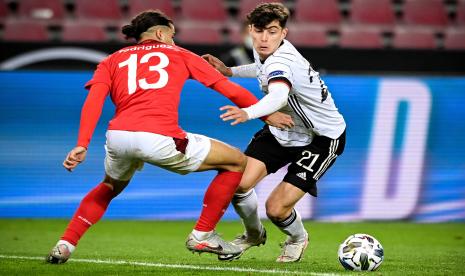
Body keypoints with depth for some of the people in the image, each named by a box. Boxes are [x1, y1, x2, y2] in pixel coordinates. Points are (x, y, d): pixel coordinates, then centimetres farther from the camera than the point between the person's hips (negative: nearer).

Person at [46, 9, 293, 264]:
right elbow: (229, 90, 21)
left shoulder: (111, 61, 25)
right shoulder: (178, 55, 22)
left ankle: (64, 245, 25)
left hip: (117, 136, 4)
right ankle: (202, 235, 20)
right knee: (236, 162, 15)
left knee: (110, 187, 38)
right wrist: (267, 115, 29)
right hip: (159, 137, -4)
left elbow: (93, 100, 6)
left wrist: (82, 145, -2)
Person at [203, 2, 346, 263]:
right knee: (239, 183, -13)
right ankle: (254, 234, 19)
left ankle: (298, 238, 21)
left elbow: (278, 95, -57)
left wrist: (248, 113, -75)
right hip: (282, 130, 8)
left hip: (322, 138, -8)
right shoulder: (266, 52, -5)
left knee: (276, 208, -16)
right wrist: (229, 71, 18)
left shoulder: (281, 60, -32)